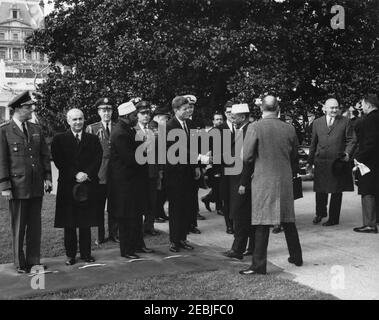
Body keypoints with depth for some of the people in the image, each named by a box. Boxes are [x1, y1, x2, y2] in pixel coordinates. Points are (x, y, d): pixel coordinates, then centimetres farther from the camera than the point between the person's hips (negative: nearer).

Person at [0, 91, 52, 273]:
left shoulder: (36, 130, 11)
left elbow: (45, 155, 13)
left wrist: (47, 177, 4)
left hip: (37, 186, 5)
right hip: (18, 187, -5)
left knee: (35, 225, 10)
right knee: (18, 227, 6)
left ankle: (34, 261, 21)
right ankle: (20, 264, 18)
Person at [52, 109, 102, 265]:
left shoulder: (93, 139, 11)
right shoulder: (59, 139, 5)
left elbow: (98, 160, 2)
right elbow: (59, 161, -4)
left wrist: (87, 174, -13)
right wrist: (75, 175, -14)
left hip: (88, 185, 1)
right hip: (67, 186, -1)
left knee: (86, 223, 6)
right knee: (69, 224, 4)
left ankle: (86, 253, 16)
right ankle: (70, 255, 14)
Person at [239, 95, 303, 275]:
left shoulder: (255, 127, -10)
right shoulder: (289, 129, 3)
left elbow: (247, 157, -10)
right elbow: (294, 157, 9)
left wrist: (244, 182, 0)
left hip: (263, 181, -4)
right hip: (285, 181, 4)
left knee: (262, 223, -1)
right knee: (288, 220, 17)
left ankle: (259, 265, 1)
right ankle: (296, 257, 30)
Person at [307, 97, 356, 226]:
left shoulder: (345, 122, 3)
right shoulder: (317, 123, 9)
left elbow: (351, 140, 3)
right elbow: (313, 143, 13)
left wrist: (347, 153, -14)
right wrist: (310, 160, 12)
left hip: (338, 162, -2)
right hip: (321, 162, 2)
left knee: (336, 191, 5)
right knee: (320, 190, 11)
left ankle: (333, 218, 17)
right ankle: (320, 213, 33)